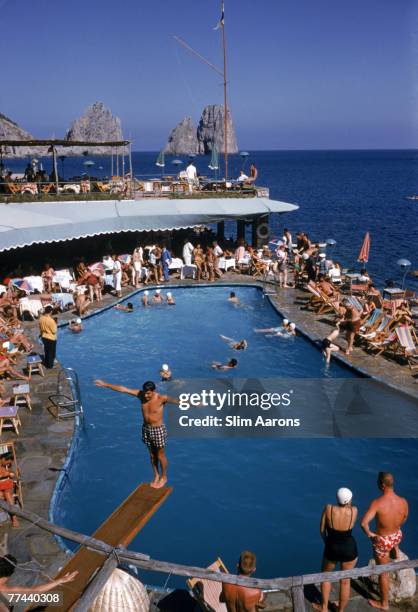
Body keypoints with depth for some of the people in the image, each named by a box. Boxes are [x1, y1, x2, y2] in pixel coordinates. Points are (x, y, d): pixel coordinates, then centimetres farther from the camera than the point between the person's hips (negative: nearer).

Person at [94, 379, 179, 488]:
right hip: (146, 429, 5)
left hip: (158, 430, -5)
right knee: (152, 454, 20)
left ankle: (163, 477, 32)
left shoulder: (161, 398, -23)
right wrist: (105, 384, -7)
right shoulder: (140, 394, -11)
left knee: (160, 455, 11)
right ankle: (156, 476, 38)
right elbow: (122, 389, -9)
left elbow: (174, 400, -36)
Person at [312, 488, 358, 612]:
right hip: (349, 548, 0)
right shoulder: (354, 511, -16)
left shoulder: (329, 508, -18)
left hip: (332, 548, 0)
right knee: (345, 581, 18)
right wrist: (348, 504, 3)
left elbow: (322, 530, -7)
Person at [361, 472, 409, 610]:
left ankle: (384, 603, 33)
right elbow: (403, 520, 2)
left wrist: (369, 533, -17)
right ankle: (395, 549, 56)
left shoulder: (377, 503, -33)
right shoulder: (403, 502, -19)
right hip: (397, 536, 4)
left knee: (383, 571, 16)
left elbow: (363, 523, -38)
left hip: (382, 541, -4)